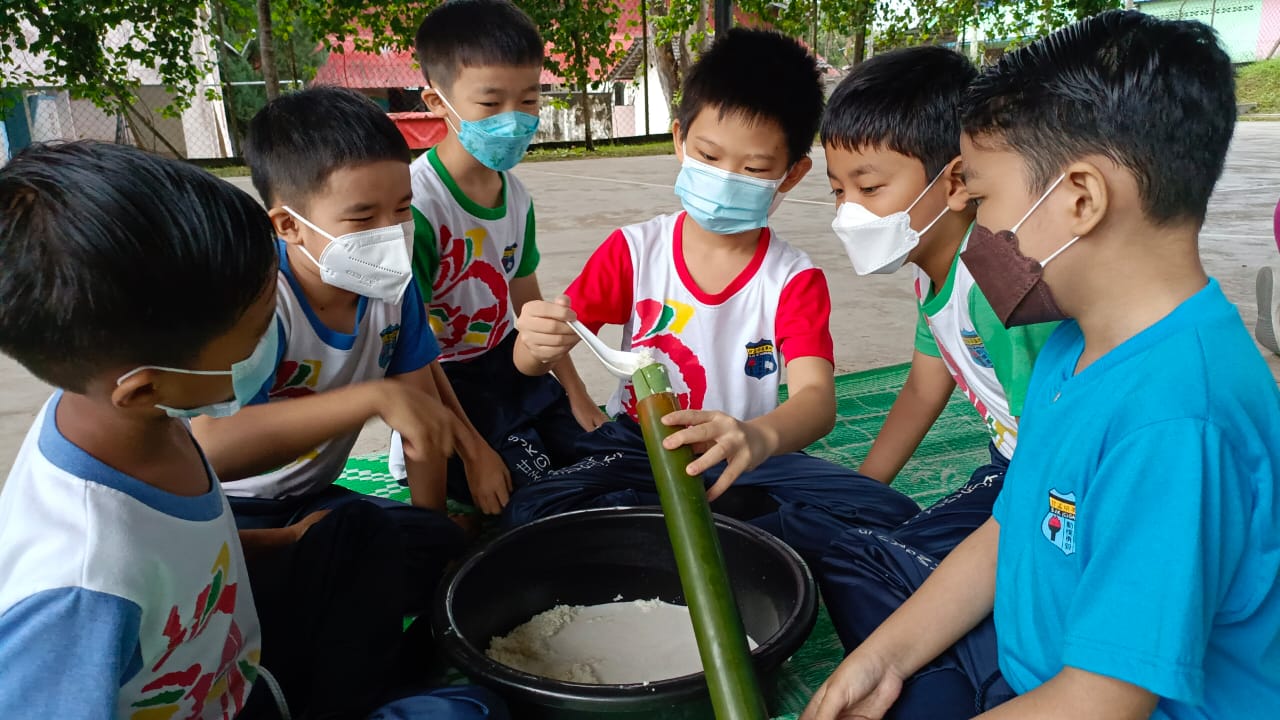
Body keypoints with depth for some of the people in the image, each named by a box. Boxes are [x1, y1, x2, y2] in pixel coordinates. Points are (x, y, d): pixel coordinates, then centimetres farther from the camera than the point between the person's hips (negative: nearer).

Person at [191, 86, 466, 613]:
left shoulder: (392, 284, -7)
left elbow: (421, 406, 2)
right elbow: (209, 447, -42)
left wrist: (429, 525, 1)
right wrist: (375, 397, -44)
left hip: (309, 500, 6)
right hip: (222, 510, -6)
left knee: (442, 550, -20)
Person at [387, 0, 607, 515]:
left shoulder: (516, 195, -2)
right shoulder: (416, 203, -25)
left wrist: (575, 393, 11)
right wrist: (471, 450, -22)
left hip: (505, 361, 7)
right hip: (442, 380, -7)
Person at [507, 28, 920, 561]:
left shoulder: (795, 279, -7)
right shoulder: (633, 250, -4)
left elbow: (817, 395, -24)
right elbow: (530, 362, -7)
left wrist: (759, 437, -49)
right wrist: (539, 345, -34)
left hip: (736, 459, 0)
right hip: (637, 446, 1)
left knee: (891, 515, -20)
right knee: (531, 511, -28)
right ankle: (732, 517, -15)